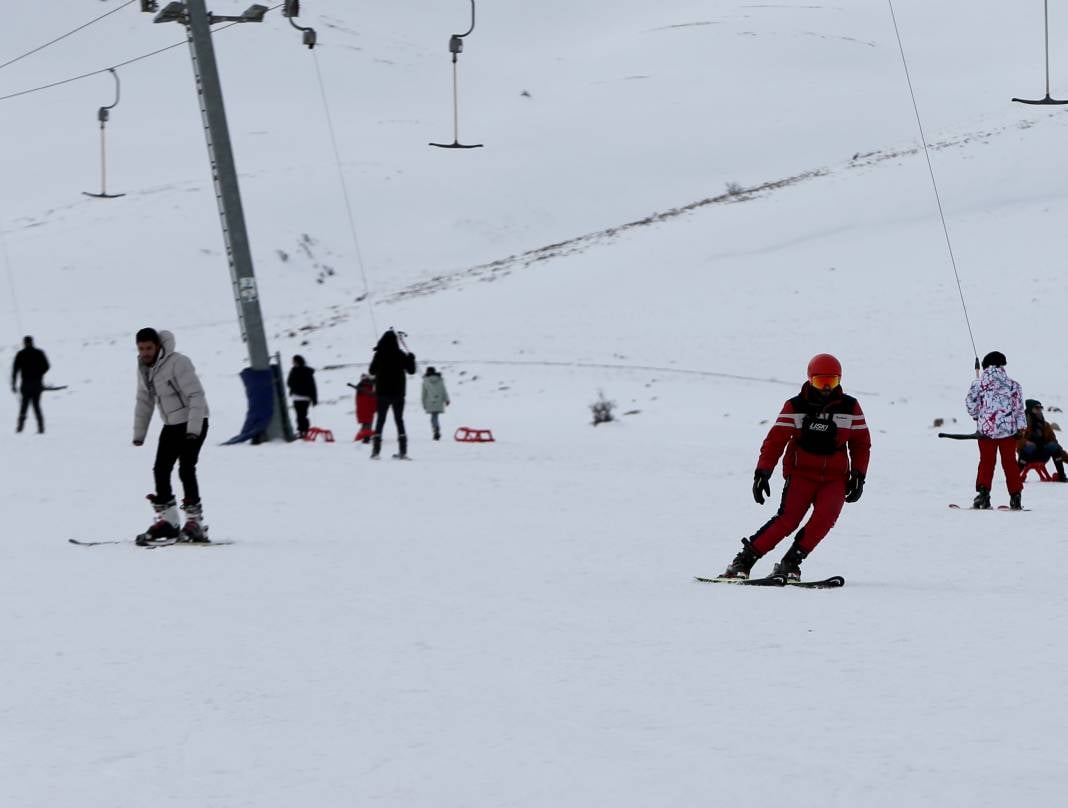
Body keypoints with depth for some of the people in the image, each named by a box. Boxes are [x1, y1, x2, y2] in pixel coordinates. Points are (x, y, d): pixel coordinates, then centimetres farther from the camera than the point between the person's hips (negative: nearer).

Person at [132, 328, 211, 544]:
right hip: (171, 424, 8)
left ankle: (195, 522, -11)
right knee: (161, 470, 4)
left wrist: (193, 429, -28)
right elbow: (144, 401, 15)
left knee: (186, 469, -15)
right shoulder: (143, 368, 4)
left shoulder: (177, 363, -20)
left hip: (193, 422, -8)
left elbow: (196, 395, -22)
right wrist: (138, 433, 10)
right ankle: (167, 521, 13)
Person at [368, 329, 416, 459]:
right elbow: (411, 370, 3)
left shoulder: (379, 355, -8)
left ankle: (376, 450, -5)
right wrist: (411, 358, 19)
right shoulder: (401, 355, -5)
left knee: (380, 420, 6)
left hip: (383, 392, -1)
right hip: (398, 392, 1)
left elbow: (372, 371, 2)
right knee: (399, 420, 9)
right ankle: (403, 451, 1)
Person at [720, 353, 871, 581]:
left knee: (824, 518, -25)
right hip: (801, 474, -2)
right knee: (788, 518, -20)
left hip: (835, 478, 2)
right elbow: (775, 440, -5)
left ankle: (790, 564, -15)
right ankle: (743, 561, -15)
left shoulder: (850, 408, 4)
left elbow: (861, 443, 13)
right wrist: (762, 472, -13)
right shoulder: (795, 407, -1)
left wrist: (858, 475, 4)